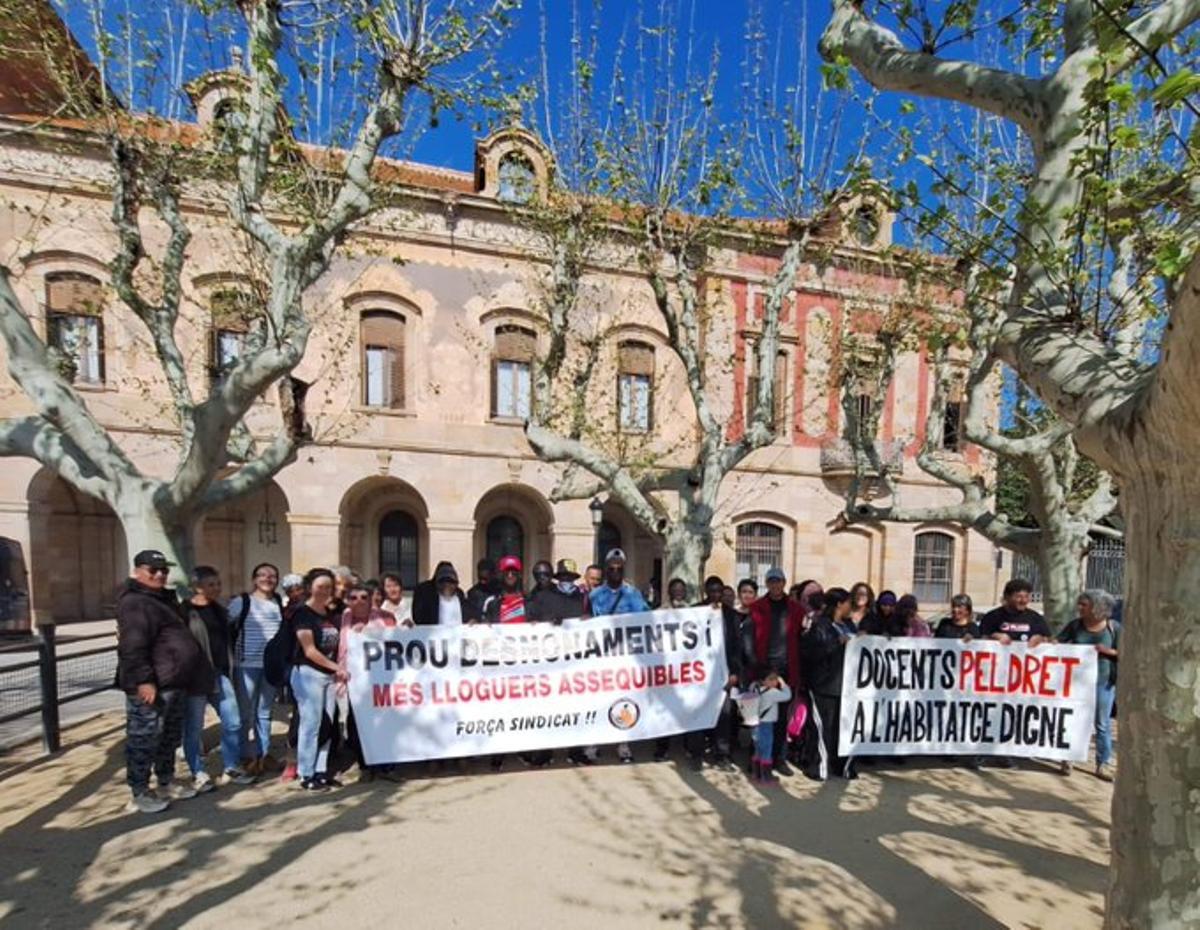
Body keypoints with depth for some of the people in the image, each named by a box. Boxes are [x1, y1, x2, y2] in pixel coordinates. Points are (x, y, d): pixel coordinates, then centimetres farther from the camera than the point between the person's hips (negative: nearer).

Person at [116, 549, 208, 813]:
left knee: (170, 737, 19)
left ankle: (167, 783, 31)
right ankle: (139, 794, 13)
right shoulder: (134, 602, -15)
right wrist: (143, 680, -27)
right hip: (150, 686, -10)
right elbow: (132, 646, -23)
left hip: (174, 683, 10)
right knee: (144, 740, 1)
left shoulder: (165, 599, 17)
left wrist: (185, 677, 23)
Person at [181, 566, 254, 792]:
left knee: (233, 722, 9)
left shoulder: (219, 610, 13)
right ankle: (198, 774, 20)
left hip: (220, 674, 7)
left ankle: (230, 768, 23)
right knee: (194, 728, 6)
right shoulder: (185, 611, -9)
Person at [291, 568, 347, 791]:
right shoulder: (303, 613, -8)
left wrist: (337, 670, 2)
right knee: (311, 724, -3)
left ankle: (321, 771, 18)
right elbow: (309, 650, -13)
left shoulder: (332, 615, 12)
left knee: (327, 725, 8)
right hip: (308, 674, -6)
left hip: (330, 675, 6)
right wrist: (337, 667, -11)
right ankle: (306, 775, 9)